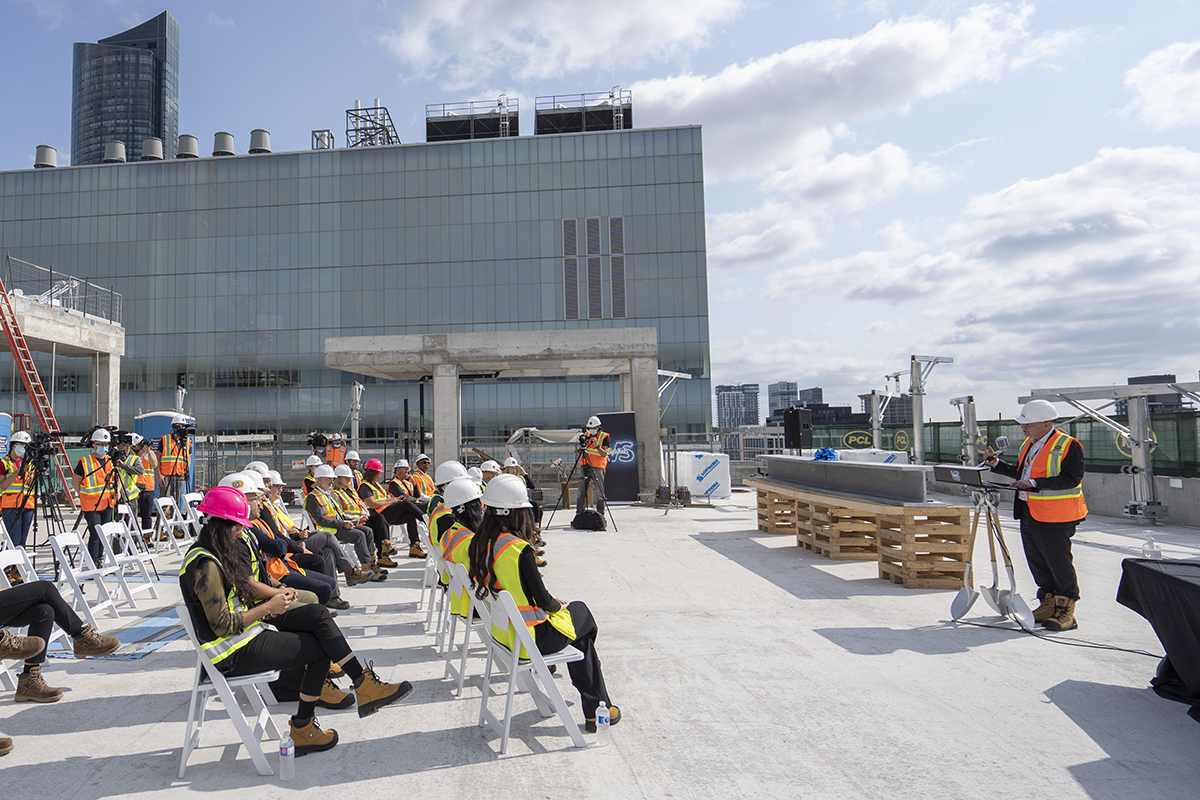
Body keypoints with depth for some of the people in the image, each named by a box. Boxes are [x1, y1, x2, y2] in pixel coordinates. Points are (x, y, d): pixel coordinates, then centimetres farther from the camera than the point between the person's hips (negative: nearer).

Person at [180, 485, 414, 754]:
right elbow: (222, 626, -24)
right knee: (321, 647, -6)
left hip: (245, 630, 10)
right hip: (234, 653, -10)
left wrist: (273, 597, 0)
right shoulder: (205, 566, -23)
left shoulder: (209, 553, 10)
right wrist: (268, 607, -17)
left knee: (317, 614, -3)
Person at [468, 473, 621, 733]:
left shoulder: (479, 543, -3)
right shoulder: (519, 549, -27)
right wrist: (558, 605, 2)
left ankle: (594, 709, 31)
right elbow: (542, 600, -20)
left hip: (501, 631, 8)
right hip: (532, 638, -7)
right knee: (582, 613, 19)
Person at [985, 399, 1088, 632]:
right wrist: (997, 464, 10)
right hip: (1028, 514, 9)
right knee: (1037, 563, 14)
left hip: (1055, 518, -9)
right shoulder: (1028, 444, 15)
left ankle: (1066, 611, 5)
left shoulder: (1068, 446, -12)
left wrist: (1035, 484, -26)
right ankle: (1048, 605, 25)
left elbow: (1072, 479, -21)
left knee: (1059, 564, -3)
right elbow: (1020, 473, 24)